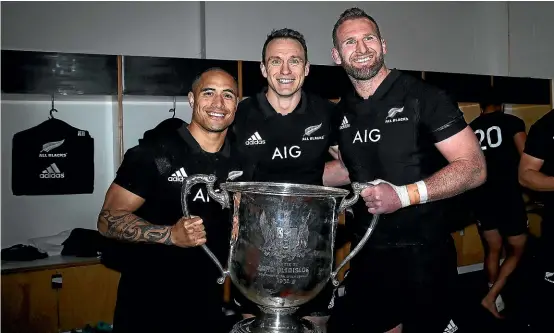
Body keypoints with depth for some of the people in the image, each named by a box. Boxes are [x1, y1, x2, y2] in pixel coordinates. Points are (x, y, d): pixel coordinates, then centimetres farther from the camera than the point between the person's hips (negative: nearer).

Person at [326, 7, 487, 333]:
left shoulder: (423, 96, -12)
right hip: (368, 253, 6)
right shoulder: (343, 111, 5)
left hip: (423, 253, -5)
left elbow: (474, 168, -14)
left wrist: (403, 195, -24)